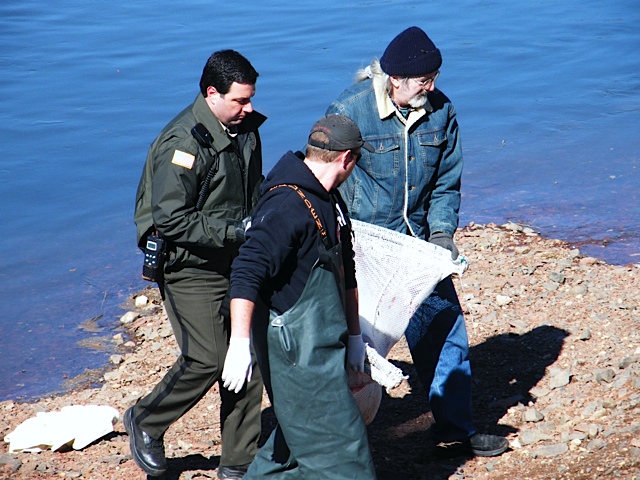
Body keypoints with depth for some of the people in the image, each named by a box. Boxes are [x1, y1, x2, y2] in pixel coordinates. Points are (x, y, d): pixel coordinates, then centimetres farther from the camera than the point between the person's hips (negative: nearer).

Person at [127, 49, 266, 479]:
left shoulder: (245, 129, 6)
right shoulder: (183, 144, -20)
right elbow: (170, 220, -23)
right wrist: (235, 231, -25)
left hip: (236, 263, 7)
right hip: (191, 267, -7)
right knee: (207, 359, -11)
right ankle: (146, 422, 17)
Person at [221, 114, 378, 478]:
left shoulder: (330, 201, 12)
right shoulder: (287, 206, -21)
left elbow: (345, 272, 22)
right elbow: (246, 274, -27)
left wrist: (354, 334, 24)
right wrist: (240, 343, -32)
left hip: (322, 345, 10)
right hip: (296, 350, -10)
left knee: (300, 435, 18)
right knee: (339, 448, -6)